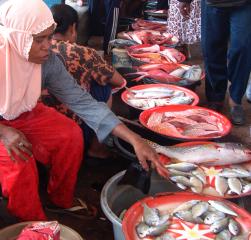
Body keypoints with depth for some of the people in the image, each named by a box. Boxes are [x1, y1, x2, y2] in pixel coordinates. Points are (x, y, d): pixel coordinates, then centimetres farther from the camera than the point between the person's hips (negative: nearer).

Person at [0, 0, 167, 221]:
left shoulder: (48, 61, -17)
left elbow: (83, 102, -20)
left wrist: (135, 139, -27)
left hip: (24, 115, 4)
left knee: (70, 134, -15)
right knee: (19, 162, -28)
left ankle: (62, 202, 8)